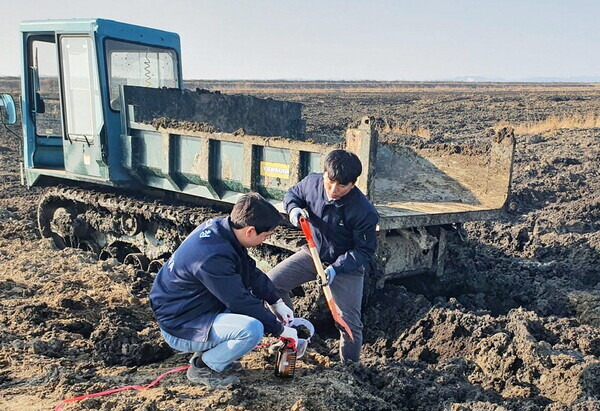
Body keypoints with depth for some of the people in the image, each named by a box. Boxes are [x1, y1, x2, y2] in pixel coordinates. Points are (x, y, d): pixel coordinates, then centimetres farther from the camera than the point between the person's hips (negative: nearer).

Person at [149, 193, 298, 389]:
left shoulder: (220, 227, -5)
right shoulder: (213, 257, -32)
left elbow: (251, 271, 8)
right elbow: (240, 302, -23)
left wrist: (277, 302, 5)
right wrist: (279, 329, -11)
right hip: (181, 328, -10)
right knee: (252, 329, -27)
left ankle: (208, 351, 12)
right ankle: (203, 367, -2)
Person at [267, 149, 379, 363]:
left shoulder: (364, 212, -29)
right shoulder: (312, 182, -16)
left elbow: (364, 251, -20)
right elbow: (292, 194, 7)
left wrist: (336, 268, -33)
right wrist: (294, 209, -17)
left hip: (348, 265, -4)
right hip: (314, 253, 4)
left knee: (350, 324, -5)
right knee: (271, 282, -9)